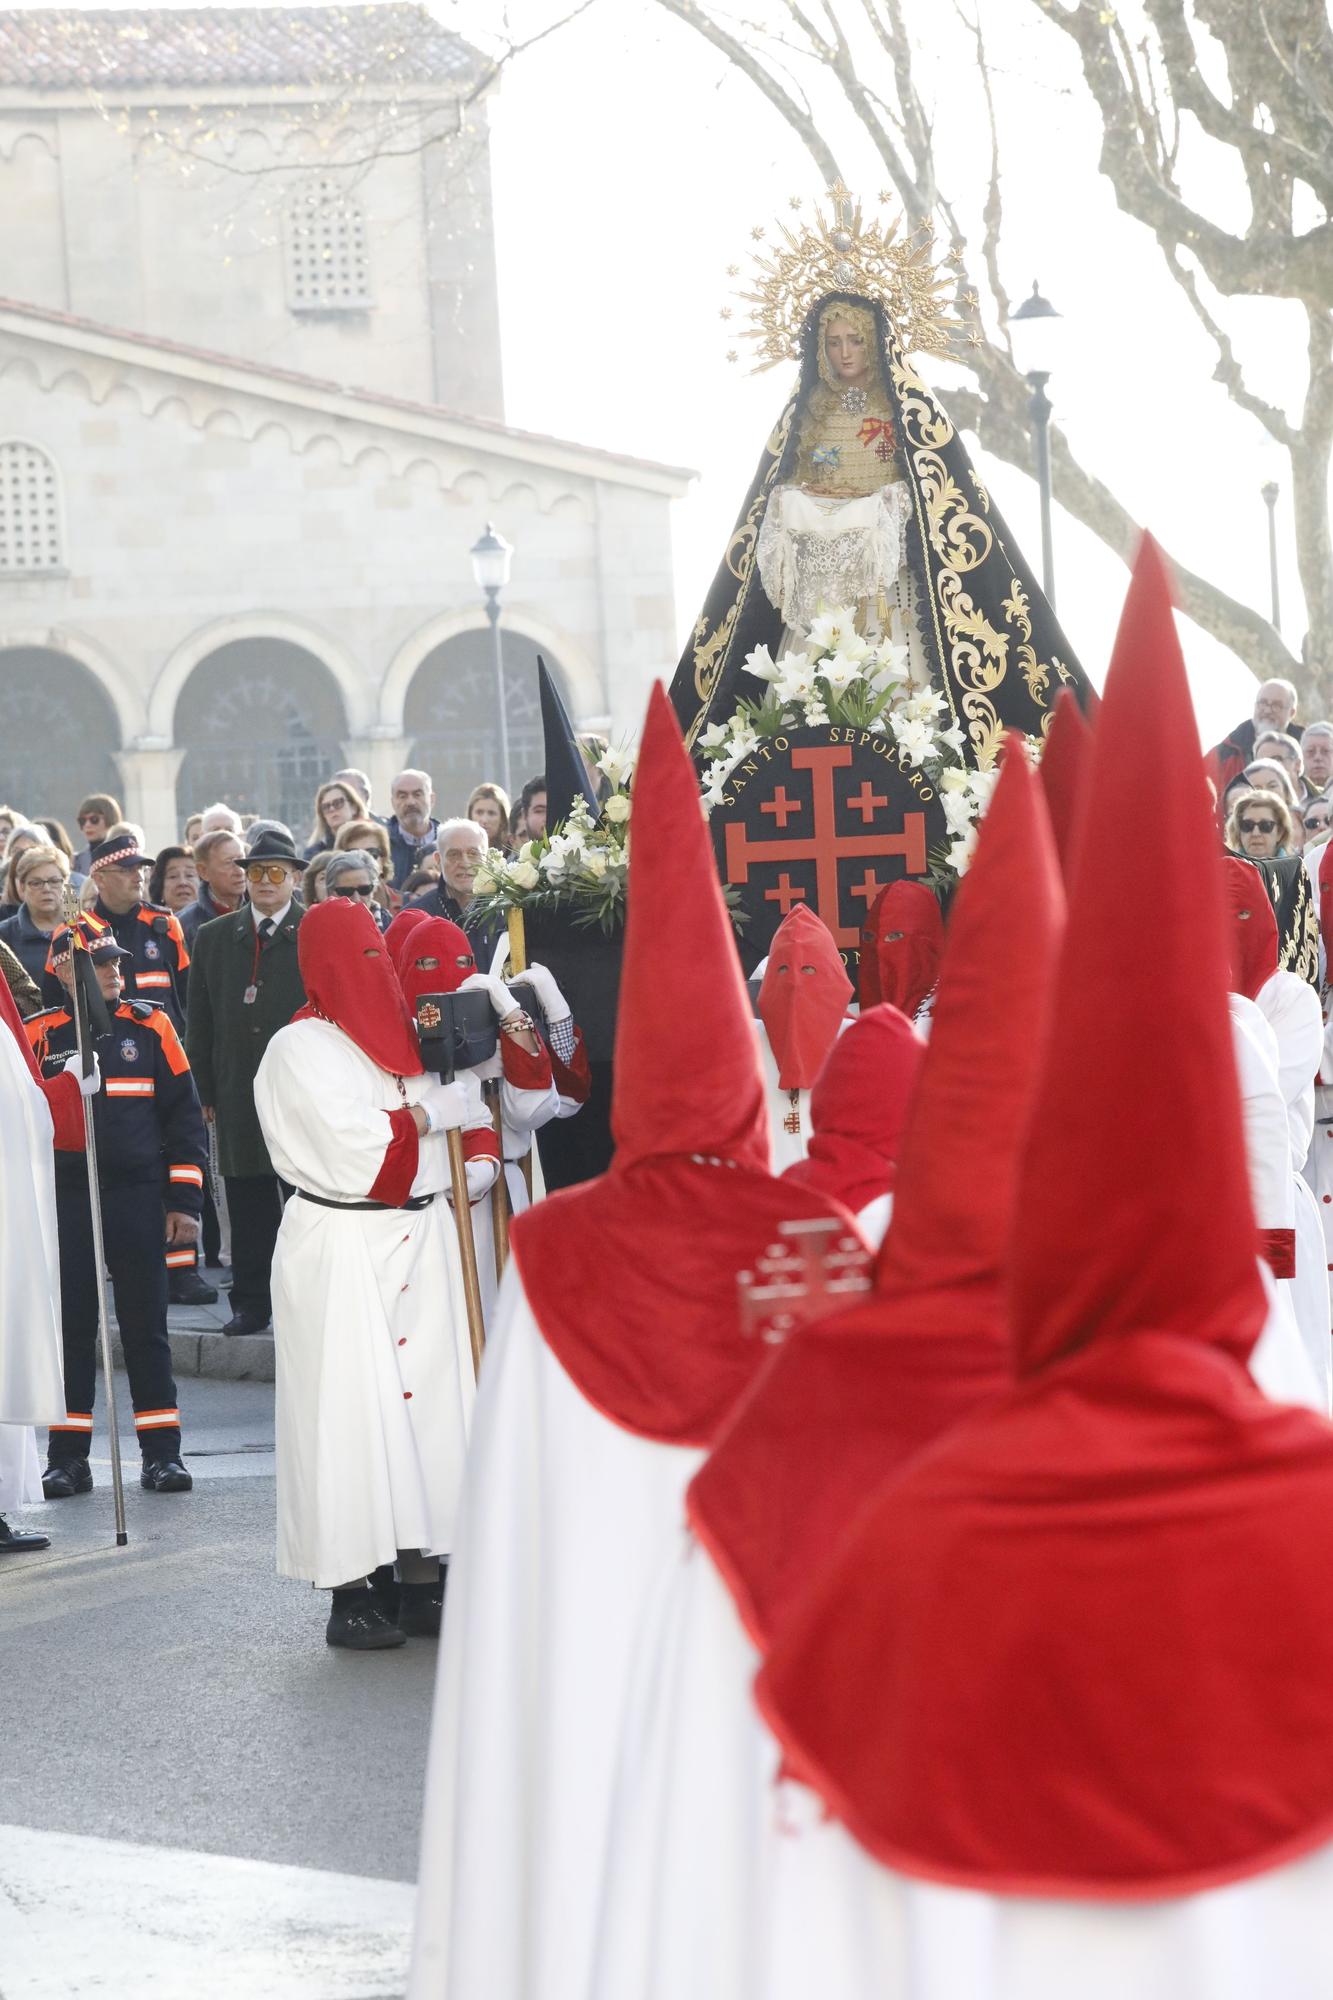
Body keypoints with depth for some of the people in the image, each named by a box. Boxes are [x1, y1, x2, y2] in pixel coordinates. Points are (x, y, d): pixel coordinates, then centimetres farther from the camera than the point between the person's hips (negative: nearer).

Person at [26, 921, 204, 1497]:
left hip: (137, 1196, 0)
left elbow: (184, 1116, 5)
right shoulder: (37, 1035, 2)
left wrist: (184, 1200, 1)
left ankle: (162, 1451, 8)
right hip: (65, 1199, 0)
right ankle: (67, 1455, 10)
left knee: (146, 1324, 3)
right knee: (70, 1325, 4)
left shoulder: (150, 1027, 3)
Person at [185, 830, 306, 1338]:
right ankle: (252, 1303, 12)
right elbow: (200, 1023, 12)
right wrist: (206, 1091, 7)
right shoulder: (213, 937, 11)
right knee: (248, 1205, 5)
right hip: (239, 1099, 3)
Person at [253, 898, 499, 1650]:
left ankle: (423, 1583, 9)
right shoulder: (300, 1050, -7)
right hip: (344, 1251, -6)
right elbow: (351, 1141, -18)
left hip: (425, 1241, 6)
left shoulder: (411, 1035, 14)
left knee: (431, 1396, 4)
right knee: (352, 1409, -6)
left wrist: (483, 1160, -2)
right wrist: (433, 1113, -9)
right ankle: (351, 1593, -1)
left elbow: (474, 1110, 18)